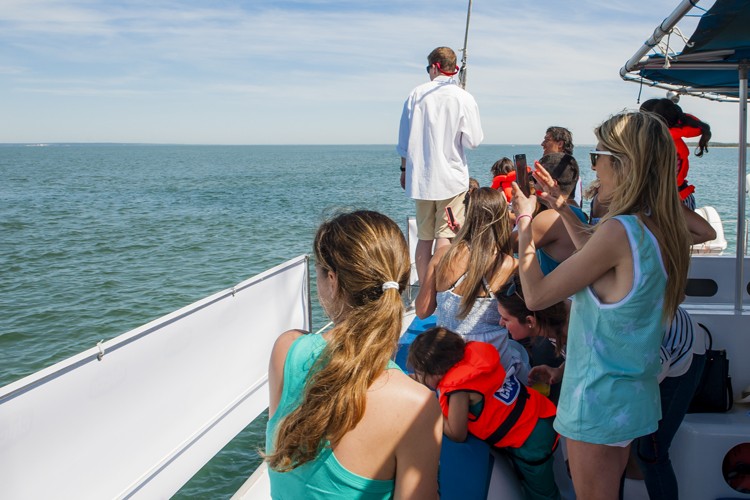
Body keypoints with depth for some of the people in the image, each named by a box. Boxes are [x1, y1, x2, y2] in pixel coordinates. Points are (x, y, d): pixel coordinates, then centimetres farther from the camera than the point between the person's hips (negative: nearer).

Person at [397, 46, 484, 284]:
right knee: (445, 238, -2)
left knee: (424, 238, 11)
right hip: (451, 177, -3)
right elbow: (473, 140, -7)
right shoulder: (463, 98, -7)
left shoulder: (416, 94, 1)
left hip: (420, 176, 3)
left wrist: (405, 169, 19)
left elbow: (404, 140, 7)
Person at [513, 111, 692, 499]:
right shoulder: (664, 229, 0)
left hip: (598, 401, -8)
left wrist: (524, 221, -8)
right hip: (636, 397, 8)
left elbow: (535, 295, -21)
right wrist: (565, 211, 19)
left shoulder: (619, 230, -26)